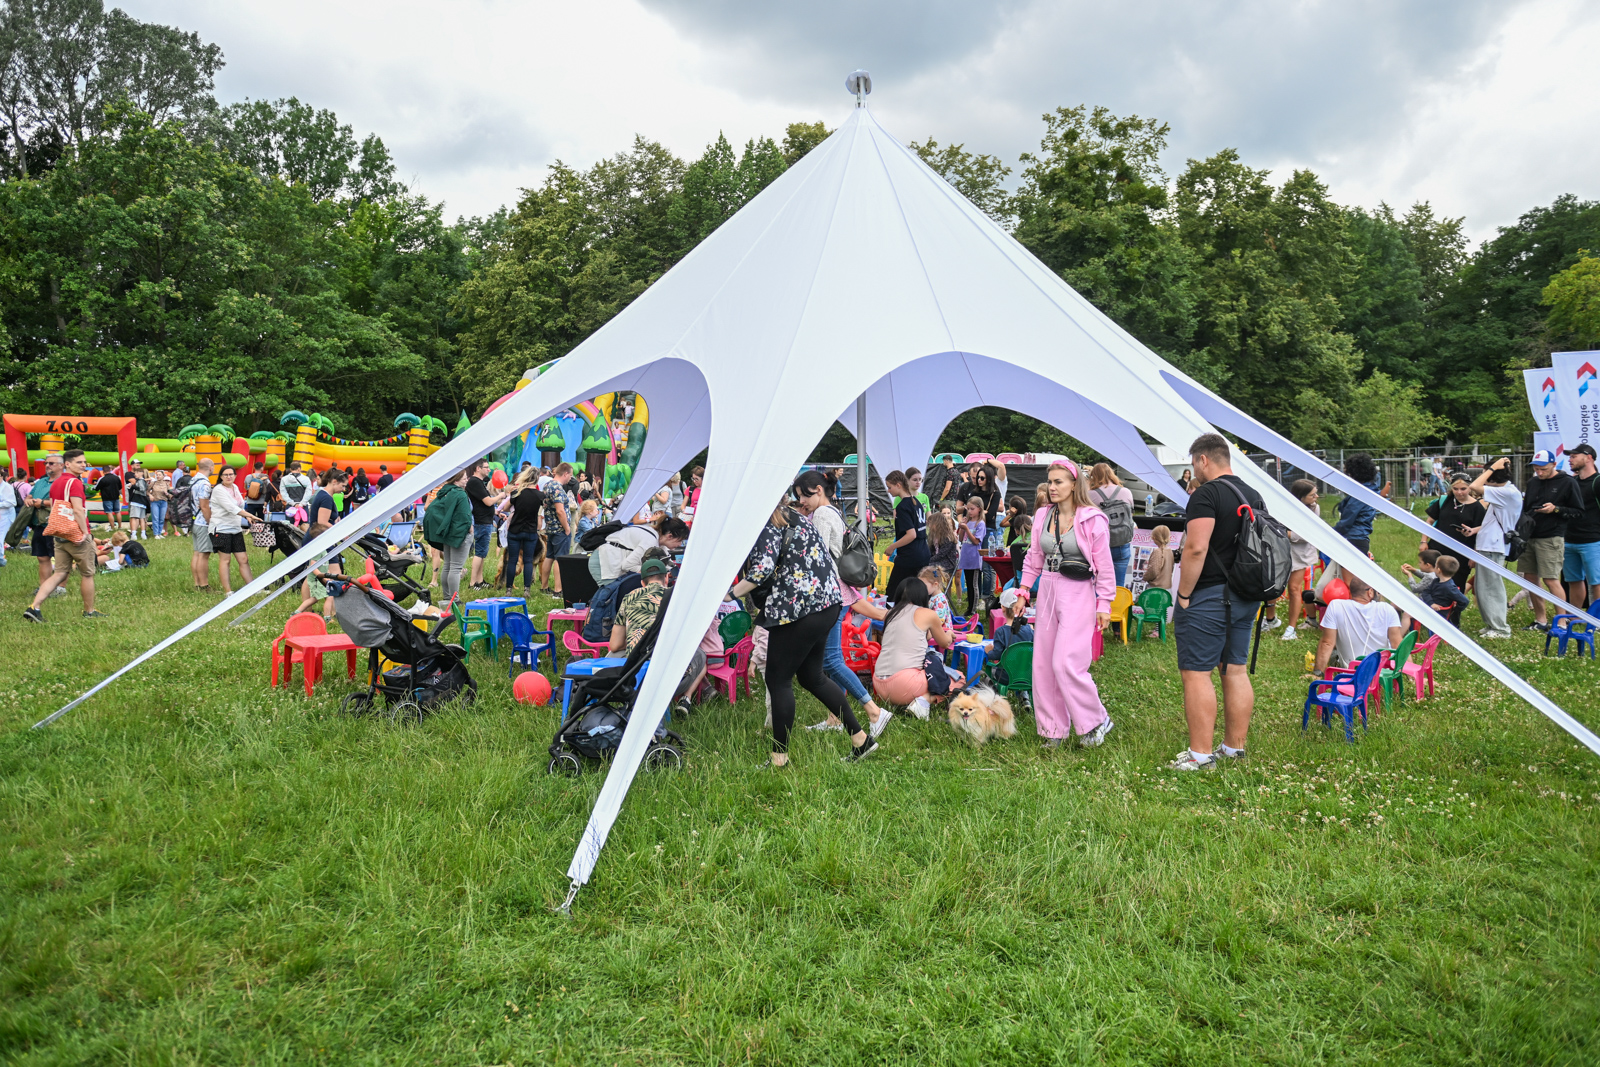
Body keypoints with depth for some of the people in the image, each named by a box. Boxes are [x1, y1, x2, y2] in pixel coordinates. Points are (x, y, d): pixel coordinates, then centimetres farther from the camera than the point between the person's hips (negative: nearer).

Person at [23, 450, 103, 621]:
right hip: (78, 536, -8)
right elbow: (78, 510, -23)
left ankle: (34, 607, -5)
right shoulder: (75, 482, -15)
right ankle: (89, 611, 17)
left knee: (59, 574, 8)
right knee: (87, 574, 7)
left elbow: (53, 507, 19)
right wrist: (85, 532, -21)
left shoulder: (55, 483, 14)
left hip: (60, 535, 8)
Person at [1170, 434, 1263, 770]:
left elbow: (1196, 548, -22)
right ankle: (1235, 748, 20)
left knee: (1196, 673, -4)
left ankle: (1201, 754, -3)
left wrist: (1183, 594, -16)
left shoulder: (1206, 494, -14)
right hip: (1245, 598, 9)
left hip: (1207, 596, -9)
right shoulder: (1253, 496, 13)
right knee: (1235, 670, 13)